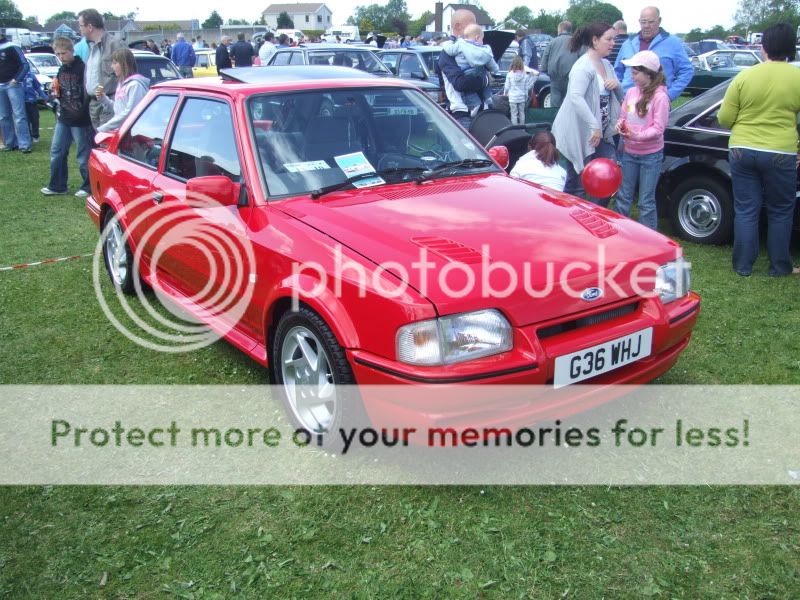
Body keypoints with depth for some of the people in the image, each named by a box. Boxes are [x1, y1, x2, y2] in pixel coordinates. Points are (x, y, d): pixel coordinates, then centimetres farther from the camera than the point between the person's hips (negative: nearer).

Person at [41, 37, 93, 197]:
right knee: (56, 152, 11)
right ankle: (57, 186, 22)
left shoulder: (82, 68, -13)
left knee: (83, 155, 2)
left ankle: (88, 187, 15)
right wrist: (56, 91, 1)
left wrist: (83, 112, -21)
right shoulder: (61, 70, 11)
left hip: (80, 120, -8)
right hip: (63, 119, 8)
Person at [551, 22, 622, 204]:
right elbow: (575, 97, -30)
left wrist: (616, 85, -4)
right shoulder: (584, 66, -15)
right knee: (576, 185, -3)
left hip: (601, 134, 9)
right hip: (580, 134, -9)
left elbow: (619, 98, 20)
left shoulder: (607, 65, 13)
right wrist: (595, 126, -33)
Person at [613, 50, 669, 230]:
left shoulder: (660, 96, -14)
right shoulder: (631, 92, 3)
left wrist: (637, 136, -30)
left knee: (646, 202, 0)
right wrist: (620, 124, -8)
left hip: (650, 155, -6)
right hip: (629, 152, 6)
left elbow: (658, 128, -16)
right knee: (623, 197, 13)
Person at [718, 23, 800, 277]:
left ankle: (743, 266, 14)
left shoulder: (744, 76, -4)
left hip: (742, 151, 1)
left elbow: (724, 118, -1)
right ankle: (779, 267, 20)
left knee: (745, 210, 10)